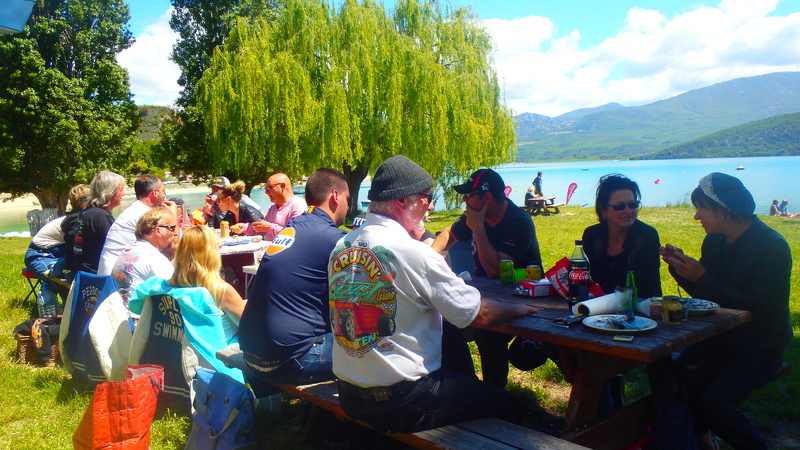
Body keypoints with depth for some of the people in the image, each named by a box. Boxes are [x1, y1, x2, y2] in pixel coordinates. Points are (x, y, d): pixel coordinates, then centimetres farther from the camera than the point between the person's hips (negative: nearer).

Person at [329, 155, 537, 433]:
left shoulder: (341, 246, 1)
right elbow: (479, 315, -13)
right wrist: (516, 309, 7)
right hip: (400, 402, -8)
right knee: (508, 407, 7)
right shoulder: (415, 253, -20)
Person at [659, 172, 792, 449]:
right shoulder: (714, 241, 3)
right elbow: (704, 294, 10)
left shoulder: (773, 247, -18)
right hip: (721, 338, 6)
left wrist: (702, 278, -27)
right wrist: (680, 267, -8)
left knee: (715, 401, -24)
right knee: (682, 372, -22)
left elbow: (759, 309, -25)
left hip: (760, 346, -6)